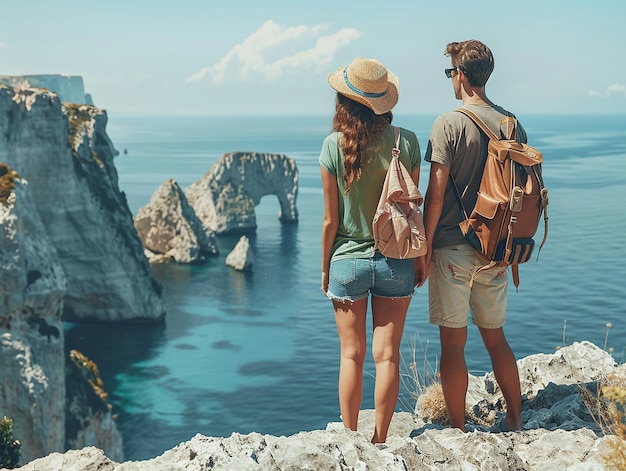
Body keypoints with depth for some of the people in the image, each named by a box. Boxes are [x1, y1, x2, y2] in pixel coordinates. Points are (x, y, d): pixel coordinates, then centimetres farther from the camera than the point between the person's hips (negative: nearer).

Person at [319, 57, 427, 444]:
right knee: (387, 355, 9)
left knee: (352, 355, 11)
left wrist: (325, 268, 5)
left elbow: (331, 218, -7)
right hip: (396, 262, 1)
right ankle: (380, 443, 19)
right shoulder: (407, 142, -7)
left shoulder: (334, 146, -11)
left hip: (348, 261, -1)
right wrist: (421, 256, 11)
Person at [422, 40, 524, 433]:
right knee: (495, 337, 18)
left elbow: (436, 194, -14)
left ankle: (458, 431, 12)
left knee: (453, 344, 4)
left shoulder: (449, 124, -11)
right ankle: (515, 422, 26)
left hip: (452, 248, -5)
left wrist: (424, 246, -5)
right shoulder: (512, 125, 5)